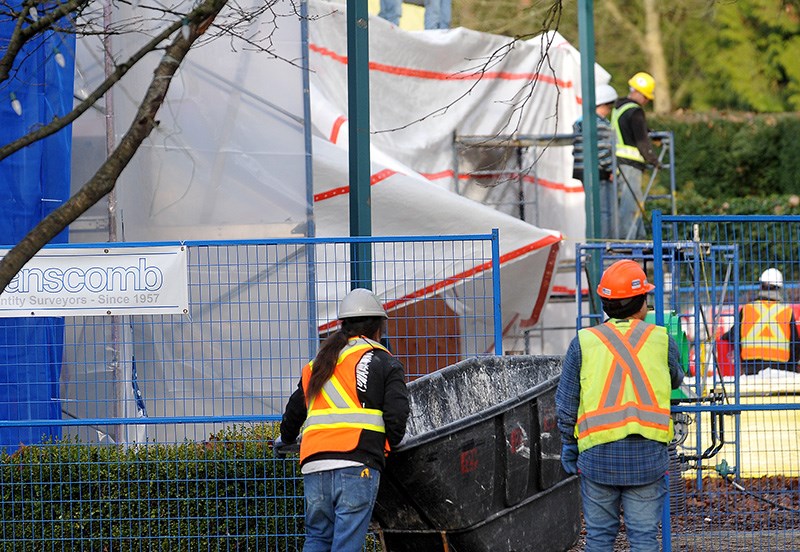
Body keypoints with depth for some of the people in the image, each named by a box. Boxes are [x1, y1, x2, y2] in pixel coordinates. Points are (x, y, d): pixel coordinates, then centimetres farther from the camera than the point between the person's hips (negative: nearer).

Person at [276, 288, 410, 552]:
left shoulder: (317, 365, 25)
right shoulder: (385, 363, 9)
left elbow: (294, 411, 33)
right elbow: (396, 415, -2)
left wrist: (286, 439, 53)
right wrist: (390, 444, 18)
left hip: (313, 464, 5)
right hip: (357, 464, -5)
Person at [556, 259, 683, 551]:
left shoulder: (584, 342, -2)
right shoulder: (661, 340, -1)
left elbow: (566, 405, 1)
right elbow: (675, 380, 20)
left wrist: (568, 446, 16)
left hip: (598, 454, 0)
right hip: (647, 456, 0)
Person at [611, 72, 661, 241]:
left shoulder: (619, 107, 16)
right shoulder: (635, 112, -14)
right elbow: (642, 140, -12)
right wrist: (654, 160, -2)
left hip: (618, 161, 10)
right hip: (630, 164, -10)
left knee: (635, 202, 15)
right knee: (631, 202, -9)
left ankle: (640, 237, 18)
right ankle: (629, 239, -11)